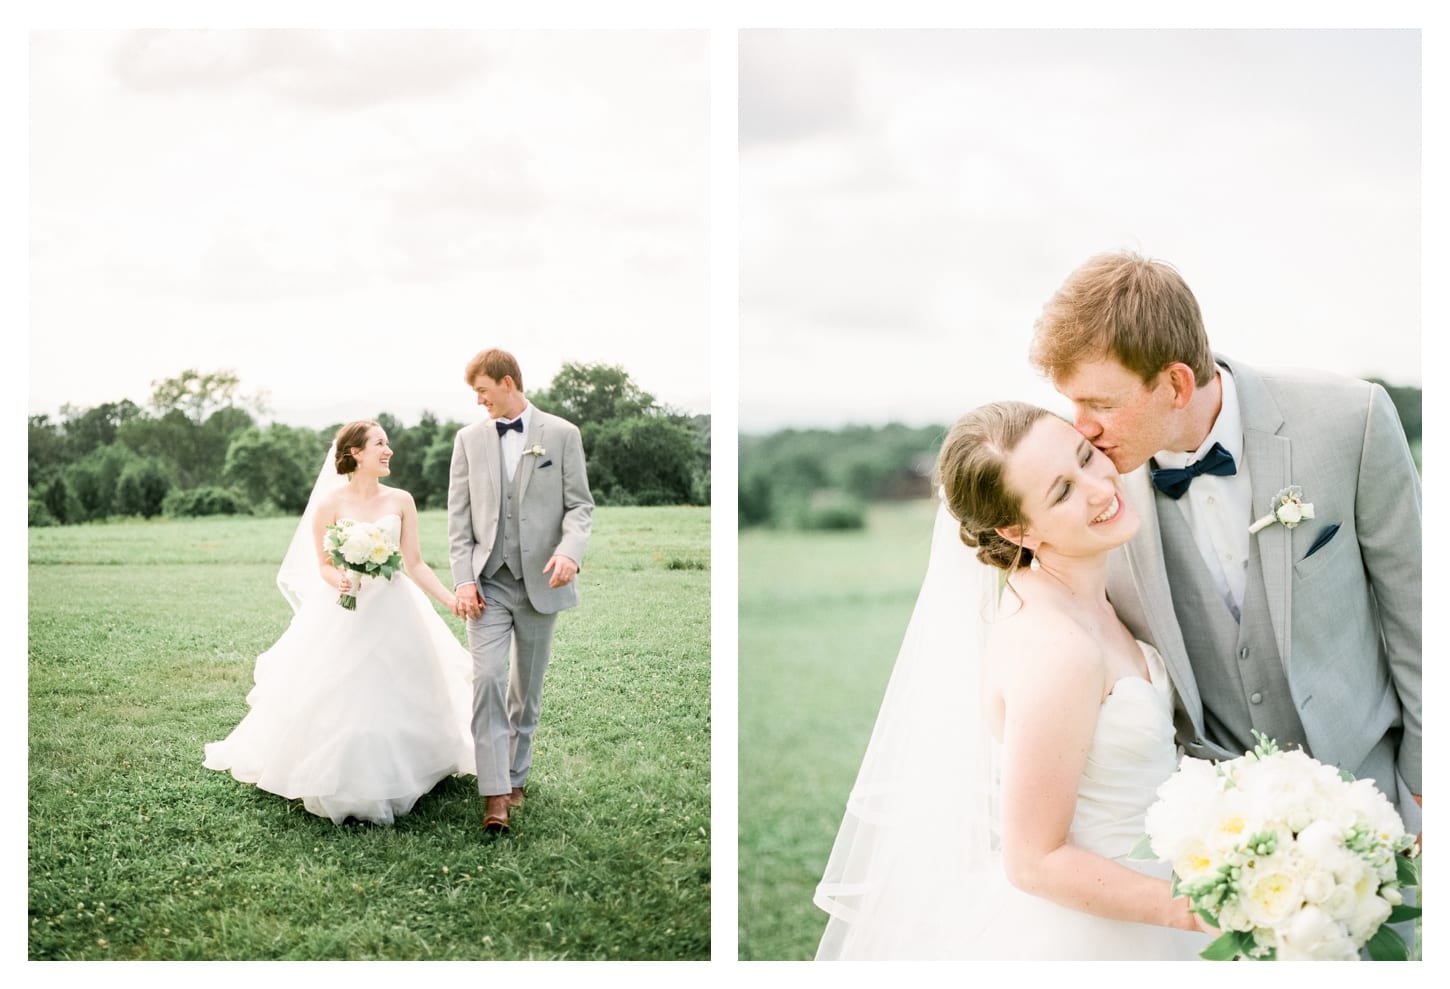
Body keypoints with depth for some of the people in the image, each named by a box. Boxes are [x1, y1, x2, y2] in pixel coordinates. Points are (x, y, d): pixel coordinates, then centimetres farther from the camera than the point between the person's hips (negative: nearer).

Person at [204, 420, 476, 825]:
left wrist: (451, 599, -8)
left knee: (396, 699, 7)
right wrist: (339, 582, -24)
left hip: (394, 614, 3)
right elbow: (324, 566, -2)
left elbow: (415, 565, 2)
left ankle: (393, 780, 22)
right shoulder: (330, 504, -4)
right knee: (339, 700, -2)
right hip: (344, 617, -2)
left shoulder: (401, 501, 2)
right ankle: (340, 783, 12)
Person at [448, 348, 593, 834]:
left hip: (540, 581, 0)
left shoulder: (562, 434, 1)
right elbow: (459, 515, 5)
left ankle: (515, 776, 26)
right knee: (487, 678, -13)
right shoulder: (469, 439, 6)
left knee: (527, 687, 9)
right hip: (488, 581, 1)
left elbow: (579, 504, -1)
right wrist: (463, 579, -6)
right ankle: (495, 795, -12)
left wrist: (569, 551, -20)